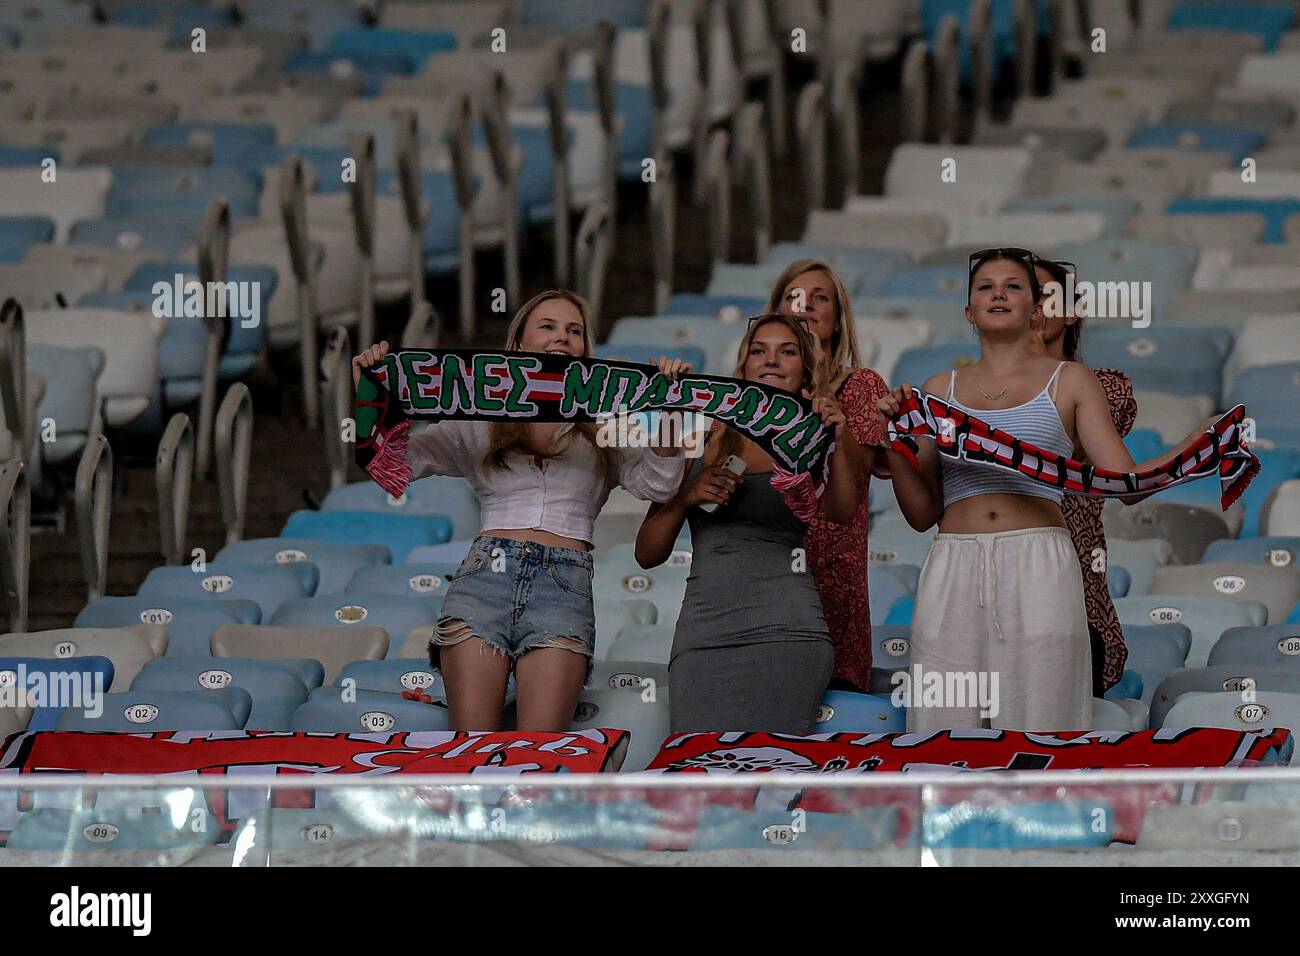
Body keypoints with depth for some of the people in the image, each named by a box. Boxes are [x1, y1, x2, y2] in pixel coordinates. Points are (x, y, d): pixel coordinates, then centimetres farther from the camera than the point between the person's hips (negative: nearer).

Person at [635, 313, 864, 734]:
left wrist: (838, 443, -26)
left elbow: (841, 510, -9)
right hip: (703, 632, 2)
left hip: (784, 633, -2)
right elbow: (648, 553, 16)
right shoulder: (705, 442, 16)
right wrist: (687, 495, -1)